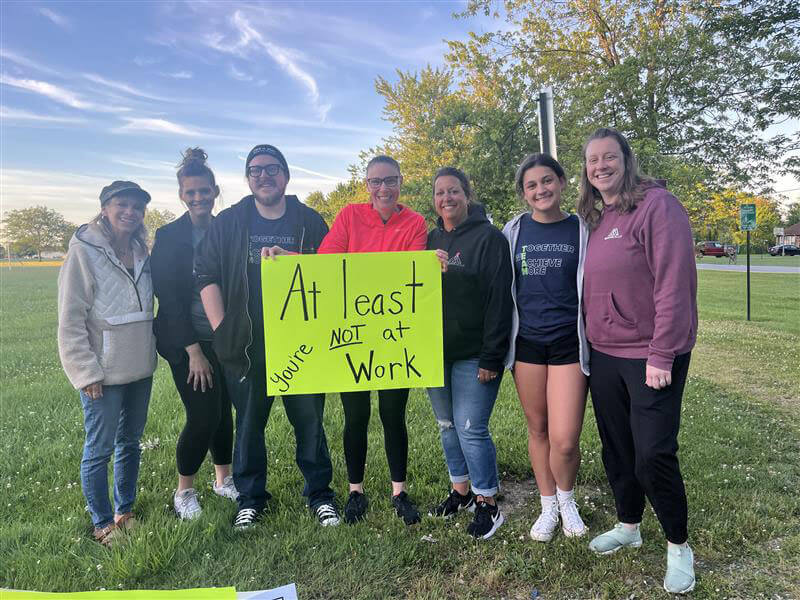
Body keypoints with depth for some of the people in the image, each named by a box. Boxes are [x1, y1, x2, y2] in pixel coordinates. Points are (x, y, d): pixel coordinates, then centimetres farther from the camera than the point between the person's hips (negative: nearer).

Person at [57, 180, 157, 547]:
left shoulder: (141, 252, 7)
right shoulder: (84, 251, -11)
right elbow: (70, 319, -13)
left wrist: (151, 350, 12)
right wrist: (87, 372, -15)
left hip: (140, 368, 6)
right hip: (103, 374, -6)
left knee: (130, 441, 17)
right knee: (99, 449, 6)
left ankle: (125, 512, 33)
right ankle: (103, 524, 23)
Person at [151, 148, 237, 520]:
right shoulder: (169, 237, -7)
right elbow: (168, 297, -10)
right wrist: (194, 351, -13)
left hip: (225, 339, 4)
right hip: (187, 342, -4)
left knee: (223, 410, 11)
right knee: (203, 415, -6)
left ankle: (223, 479, 31)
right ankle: (184, 491, 17)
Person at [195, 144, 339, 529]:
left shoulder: (310, 222, 4)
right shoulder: (228, 223, 3)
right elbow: (206, 275, 1)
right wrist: (222, 331, -6)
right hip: (245, 348, 1)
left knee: (310, 422, 9)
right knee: (249, 424, 13)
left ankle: (319, 493, 27)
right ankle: (250, 497, 31)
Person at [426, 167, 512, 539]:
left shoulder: (489, 238, -8)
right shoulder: (430, 240, 11)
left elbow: (499, 300, -13)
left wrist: (491, 357, -17)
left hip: (474, 355, -6)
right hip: (436, 353, 7)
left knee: (471, 428, -6)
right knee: (447, 425, 15)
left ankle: (487, 504, 12)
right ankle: (461, 491, 32)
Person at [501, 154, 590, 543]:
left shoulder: (581, 230, 1)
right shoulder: (514, 231, 3)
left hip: (569, 343, -2)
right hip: (527, 342, 2)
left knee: (564, 441, -6)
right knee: (537, 430, 12)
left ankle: (567, 498, 25)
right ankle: (548, 506, 32)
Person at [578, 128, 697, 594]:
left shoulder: (657, 205, -12)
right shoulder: (594, 218, 10)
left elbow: (675, 284, -18)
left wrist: (661, 356, -20)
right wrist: (591, 339, 10)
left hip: (651, 357, -7)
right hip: (604, 354, 7)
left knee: (653, 455, -3)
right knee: (617, 448, 17)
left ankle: (679, 546, 21)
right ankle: (628, 526, 37)